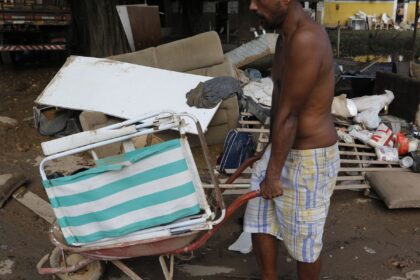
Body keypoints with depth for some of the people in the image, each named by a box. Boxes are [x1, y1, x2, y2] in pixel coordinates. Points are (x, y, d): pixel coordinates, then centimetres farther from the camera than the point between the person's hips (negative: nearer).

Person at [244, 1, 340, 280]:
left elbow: (288, 115, -23)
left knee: (304, 238, 12)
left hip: (309, 158, -9)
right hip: (285, 149, 9)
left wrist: (272, 174, -15)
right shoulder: (287, 37, 5)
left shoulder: (305, 40, -26)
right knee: (259, 220, 19)